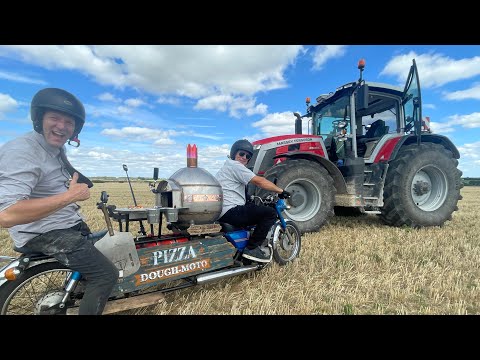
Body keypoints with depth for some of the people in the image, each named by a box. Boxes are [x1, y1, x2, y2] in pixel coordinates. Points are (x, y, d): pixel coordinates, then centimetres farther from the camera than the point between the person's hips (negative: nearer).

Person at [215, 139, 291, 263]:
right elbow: (259, 181, -15)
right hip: (230, 212, -11)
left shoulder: (228, 166, 24)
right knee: (270, 213, -14)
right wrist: (281, 191, -7)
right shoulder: (235, 165, -9)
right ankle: (251, 248, -9)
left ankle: (258, 243, 27)